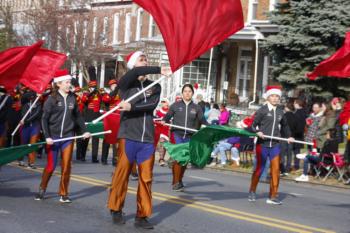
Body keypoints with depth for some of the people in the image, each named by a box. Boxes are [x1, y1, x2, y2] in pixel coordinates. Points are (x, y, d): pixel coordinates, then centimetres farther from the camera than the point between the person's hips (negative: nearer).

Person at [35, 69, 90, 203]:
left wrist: (84, 131, 6)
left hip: (68, 137, 3)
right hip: (53, 137, -3)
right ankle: (42, 190, 22)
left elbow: (78, 116, 12)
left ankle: (63, 194, 13)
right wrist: (47, 136, -15)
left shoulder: (72, 98, 3)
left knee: (66, 166, 3)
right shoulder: (52, 99, -7)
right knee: (51, 166, 2)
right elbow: (44, 119, -8)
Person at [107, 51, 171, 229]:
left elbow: (152, 105, -6)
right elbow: (136, 72, -19)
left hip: (147, 138, 3)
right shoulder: (125, 83, 3)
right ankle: (116, 210, 16)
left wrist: (131, 107, -17)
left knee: (146, 177, 1)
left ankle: (142, 216, 7)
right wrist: (159, 70, -18)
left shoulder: (155, 86, 12)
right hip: (128, 136, -3)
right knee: (122, 173, 1)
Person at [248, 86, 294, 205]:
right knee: (259, 169, 5)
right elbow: (253, 124, -4)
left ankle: (273, 196, 5)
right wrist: (257, 132, -22)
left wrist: (289, 136, 11)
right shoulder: (262, 110, -3)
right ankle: (252, 192, 25)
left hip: (275, 145, 4)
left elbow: (284, 125, 24)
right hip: (262, 144, -4)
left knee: (276, 170, -3)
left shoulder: (280, 112, 10)